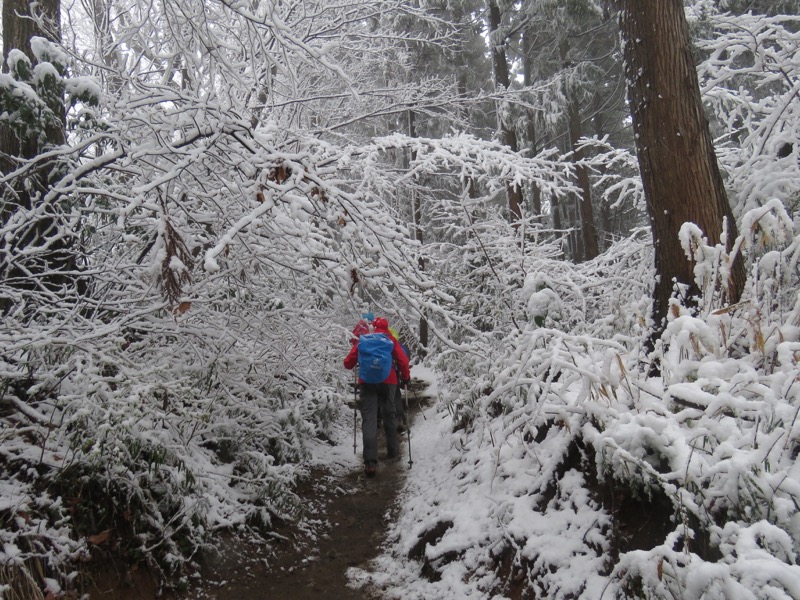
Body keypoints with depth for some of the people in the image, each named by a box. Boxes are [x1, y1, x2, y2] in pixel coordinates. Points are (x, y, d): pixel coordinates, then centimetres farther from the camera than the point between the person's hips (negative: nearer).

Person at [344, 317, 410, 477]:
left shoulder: (363, 339, 8)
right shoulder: (391, 339, 6)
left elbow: (348, 362, 6)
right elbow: (403, 360, -3)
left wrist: (351, 364, 28)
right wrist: (406, 376, 13)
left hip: (366, 382, 0)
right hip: (387, 381, 0)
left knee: (369, 419, -6)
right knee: (389, 415, 18)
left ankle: (370, 461, -18)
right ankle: (393, 450, 33)